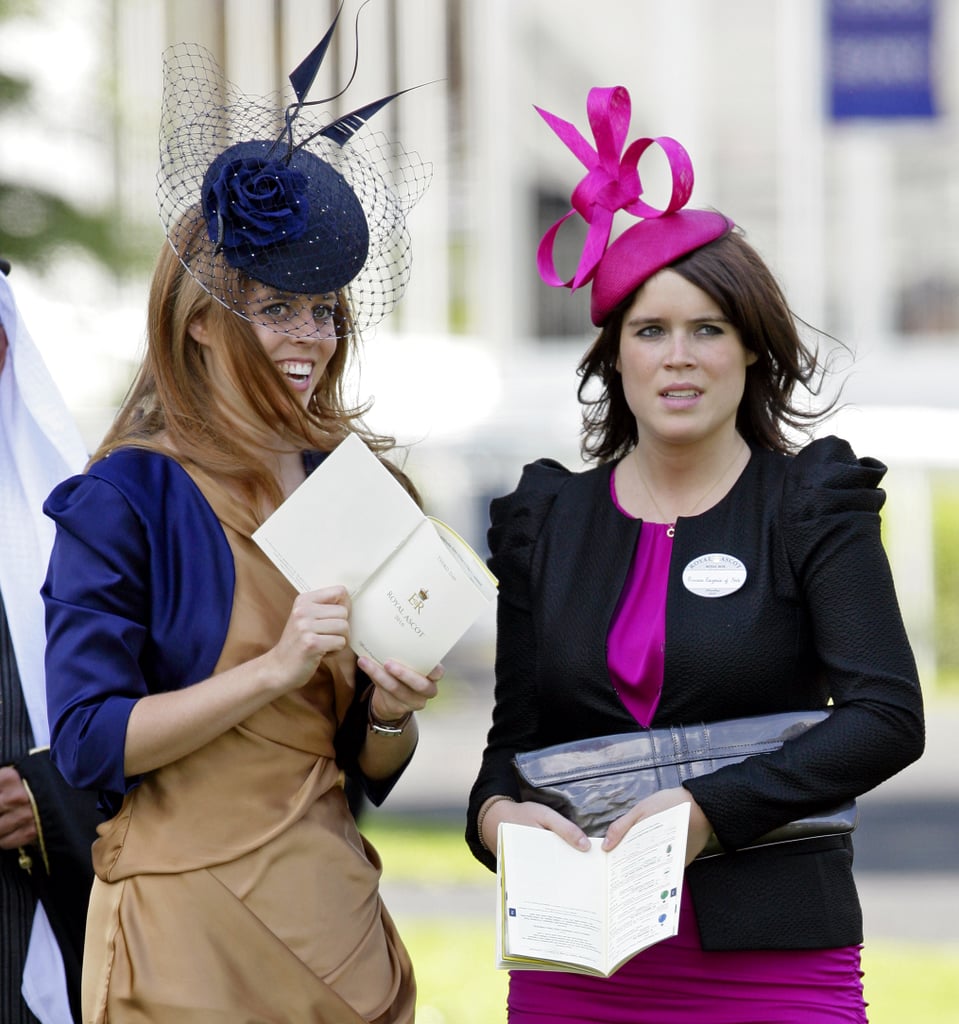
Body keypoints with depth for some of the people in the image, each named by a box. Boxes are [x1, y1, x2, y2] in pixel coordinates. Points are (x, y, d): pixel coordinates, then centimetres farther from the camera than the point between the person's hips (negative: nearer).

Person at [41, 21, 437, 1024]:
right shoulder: (129, 497, -6)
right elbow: (86, 742, -13)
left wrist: (390, 711, -6)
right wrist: (273, 670, -19)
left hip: (336, 914, 5)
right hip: (189, 930, -5)